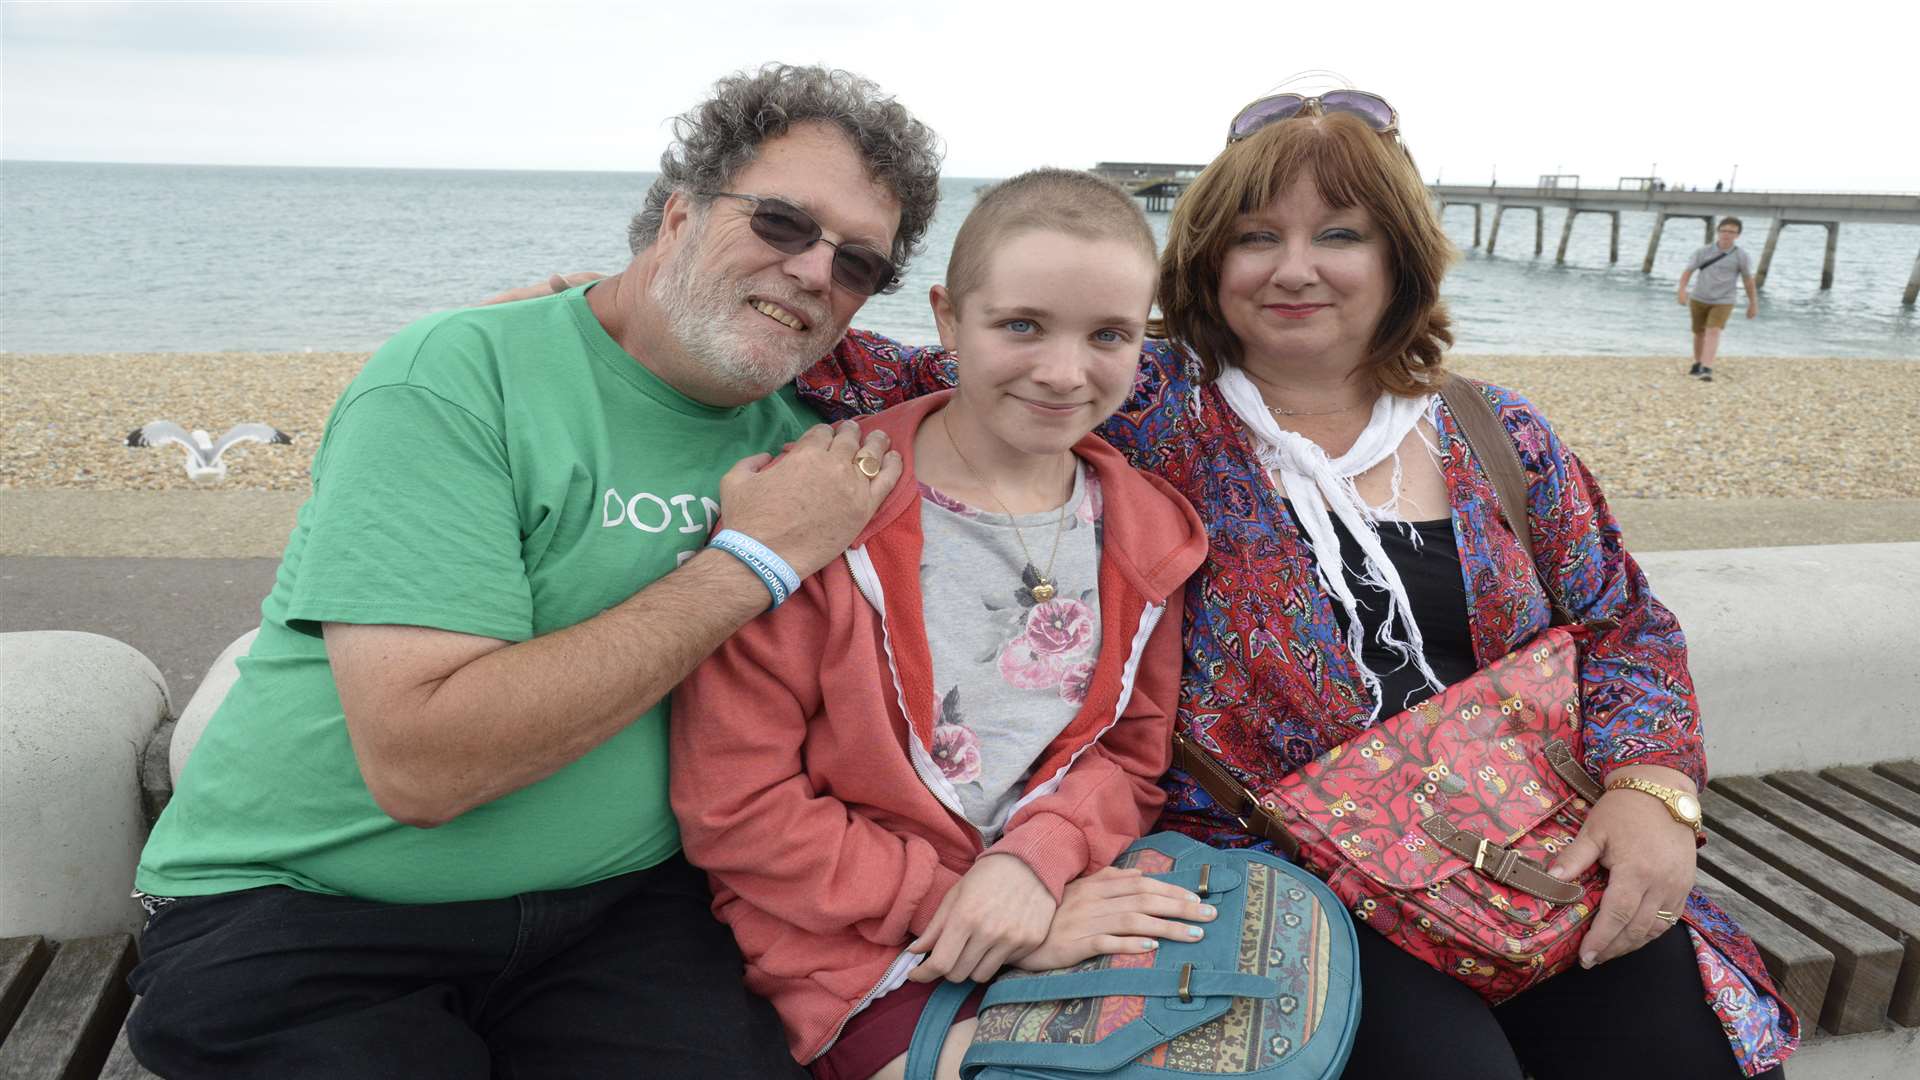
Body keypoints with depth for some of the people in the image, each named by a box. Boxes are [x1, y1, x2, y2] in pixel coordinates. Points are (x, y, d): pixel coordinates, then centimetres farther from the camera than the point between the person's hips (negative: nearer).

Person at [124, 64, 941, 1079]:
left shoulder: (794, 436, 4)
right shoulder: (454, 375, -13)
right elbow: (421, 762, -24)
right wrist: (751, 562, -20)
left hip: (616, 905, 3)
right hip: (306, 910, -2)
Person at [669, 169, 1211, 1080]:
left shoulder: (1147, 535, 6)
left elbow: (1132, 755, 8)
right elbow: (731, 807, -11)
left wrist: (1037, 860, -13)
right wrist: (955, 906, -15)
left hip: (1078, 910, 5)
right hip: (865, 950, -4)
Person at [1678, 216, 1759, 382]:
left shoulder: (1742, 256, -9)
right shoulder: (1704, 252, -7)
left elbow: (1748, 280, 1)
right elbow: (1688, 271, -6)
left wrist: (1753, 304, 7)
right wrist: (1682, 290, -22)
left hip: (1722, 302, -2)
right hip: (1699, 300, 3)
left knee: (1713, 332, -19)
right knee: (1699, 333, 17)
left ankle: (1707, 370, -27)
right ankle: (1697, 363, 39)